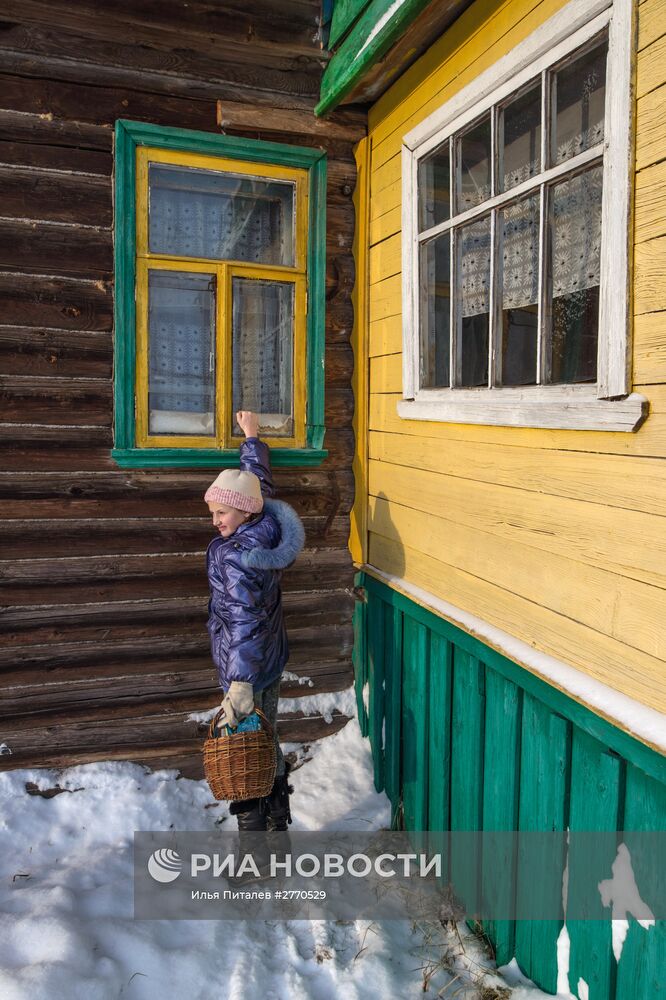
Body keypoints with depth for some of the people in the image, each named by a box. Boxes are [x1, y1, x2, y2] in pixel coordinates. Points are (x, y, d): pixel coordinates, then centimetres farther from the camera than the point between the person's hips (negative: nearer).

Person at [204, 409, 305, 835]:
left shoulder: (235, 556, -25)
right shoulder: (267, 523, -2)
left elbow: (244, 621, -29)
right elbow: (260, 482, 17)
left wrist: (240, 684, -30)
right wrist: (252, 437, 31)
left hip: (247, 667, -9)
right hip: (272, 658, 9)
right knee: (268, 744, 21)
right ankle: (278, 825, 36)